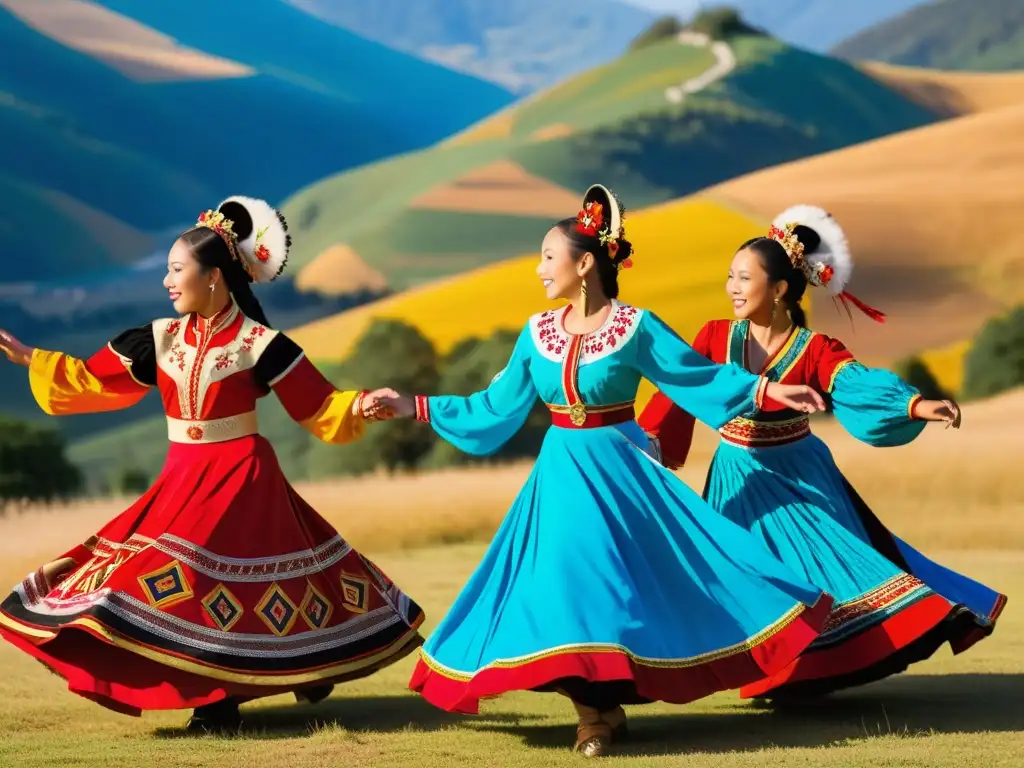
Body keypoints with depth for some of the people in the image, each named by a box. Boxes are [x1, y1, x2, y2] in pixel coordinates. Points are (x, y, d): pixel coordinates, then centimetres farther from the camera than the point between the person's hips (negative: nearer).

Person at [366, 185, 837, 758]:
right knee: (567, 583, 0)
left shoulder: (634, 327, -8)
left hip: (618, 471, -4)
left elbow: (700, 377, -3)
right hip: (561, 475, 4)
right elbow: (495, 408, 12)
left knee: (631, 580, -7)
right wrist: (416, 408, 10)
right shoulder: (537, 333, 4)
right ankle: (598, 708, 12)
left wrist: (768, 389, -14)